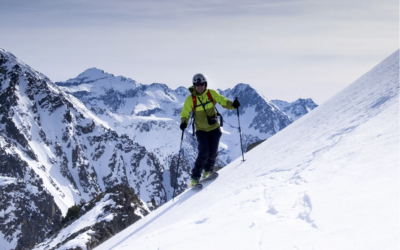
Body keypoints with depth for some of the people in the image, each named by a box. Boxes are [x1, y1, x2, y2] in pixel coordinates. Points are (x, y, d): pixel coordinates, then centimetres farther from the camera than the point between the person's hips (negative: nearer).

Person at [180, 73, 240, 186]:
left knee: (213, 152, -3)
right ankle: (195, 177, -1)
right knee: (203, 152, -16)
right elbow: (185, 113, -9)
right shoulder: (190, 99, -13)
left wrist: (233, 104, -27)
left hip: (214, 128, 2)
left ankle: (208, 170, 28)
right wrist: (184, 122, -30)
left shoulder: (211, 93, -9)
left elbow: (223, 101, -6)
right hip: (201, 130, -2)